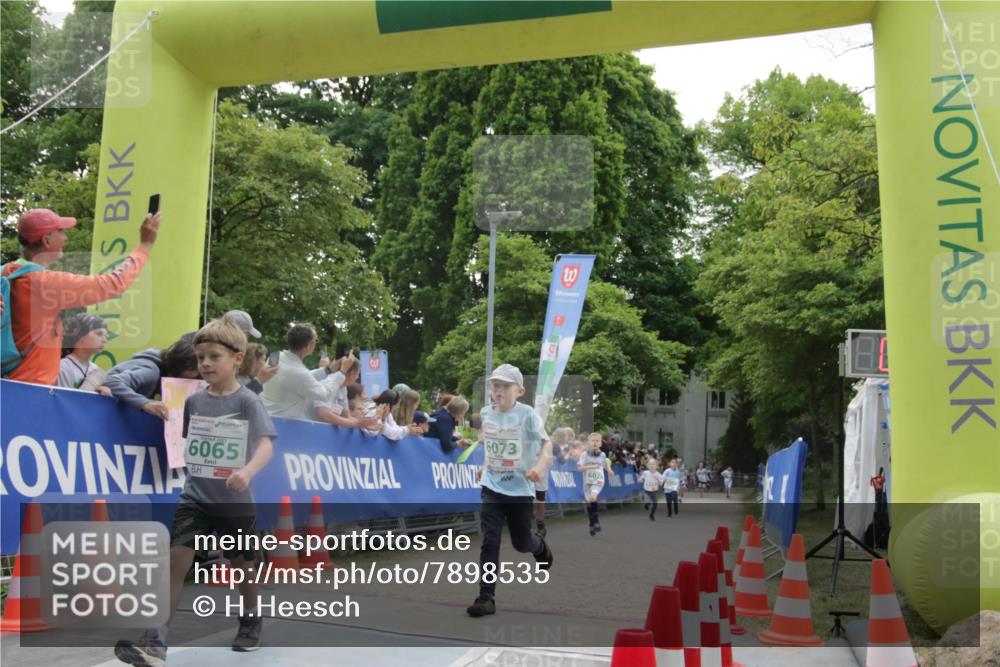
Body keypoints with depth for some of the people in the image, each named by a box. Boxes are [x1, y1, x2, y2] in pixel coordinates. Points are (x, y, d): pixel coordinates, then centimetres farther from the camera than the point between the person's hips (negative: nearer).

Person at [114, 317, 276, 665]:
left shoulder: (247, 401, -12)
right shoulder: (194, 401, 3)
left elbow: (266, 444, -24)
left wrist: (247, 471, -41)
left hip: (235, 501, -3)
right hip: (194, 498, 3)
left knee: (242, 565, 15)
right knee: (176, 560, -13)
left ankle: (251, 621, 40)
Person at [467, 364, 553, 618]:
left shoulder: (527, 414, -14)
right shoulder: (485, 413, 1)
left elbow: (546, 443, -22)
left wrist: (540, 466, -39)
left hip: (520, 488, -3)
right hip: (491, 487, 3)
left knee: (521, 543, 11)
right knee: (490, 541, -8)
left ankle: (540, 547, 47)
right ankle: (486, 597, -5)